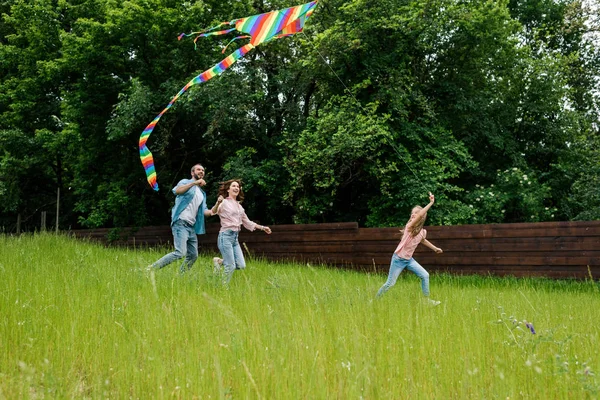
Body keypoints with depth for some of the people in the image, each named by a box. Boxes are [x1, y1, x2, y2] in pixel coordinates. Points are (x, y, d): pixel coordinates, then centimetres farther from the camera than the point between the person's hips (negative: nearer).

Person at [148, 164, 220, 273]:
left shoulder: (202, 194, 25)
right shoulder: (186, 182, 4)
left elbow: (204, 211, 16)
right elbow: (177, 190, -19)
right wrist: (194, 183, -23)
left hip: (192, 227, 8)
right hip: (181, 223, -8)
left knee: (193, 255, 8)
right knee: (180, 253, -21)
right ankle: (151, 268, -18)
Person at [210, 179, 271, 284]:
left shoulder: (239, 206, 19)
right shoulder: (224, 202, -3)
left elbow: (247, 222, 28)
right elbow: (213, 211, -22)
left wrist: (262, 228, 23)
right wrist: (218, 203, -44)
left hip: (235, 238, 7)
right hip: (226, 236, -7)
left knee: (241, 265, -3)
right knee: (230, 266, -10)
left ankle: (219, 262, 16)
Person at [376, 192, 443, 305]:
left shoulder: (422, 232, 0)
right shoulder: (409, 226, -20)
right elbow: (420, 215, -38)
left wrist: (434, 248, 31)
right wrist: (431, 203, -37)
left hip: (409, 259, 6)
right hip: (398, 259, -6)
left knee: (425, 275, 0)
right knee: (390, 283, -2)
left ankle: (427, 299, 13)